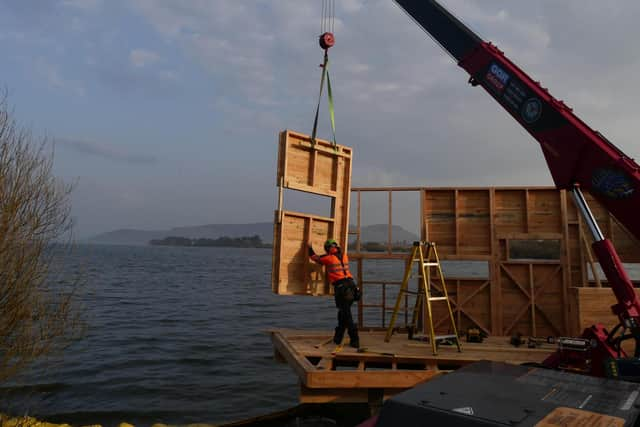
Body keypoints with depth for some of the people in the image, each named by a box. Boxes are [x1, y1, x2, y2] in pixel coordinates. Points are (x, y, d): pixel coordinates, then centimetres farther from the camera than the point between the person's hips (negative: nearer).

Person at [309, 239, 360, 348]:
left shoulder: (329, 258, 0)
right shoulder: (344, 256, 16)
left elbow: (315, 257, 15)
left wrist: (309, 248, 32)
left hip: (341, 287, -6)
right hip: (351, 285, 6)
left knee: (346, 315, -2)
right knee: (343, 313, 17)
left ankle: (355, 341, -3)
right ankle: (338, 338, 26)